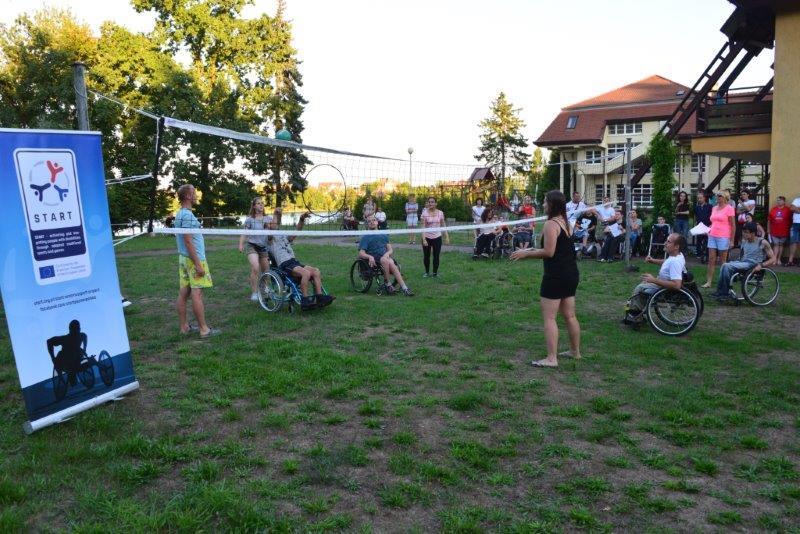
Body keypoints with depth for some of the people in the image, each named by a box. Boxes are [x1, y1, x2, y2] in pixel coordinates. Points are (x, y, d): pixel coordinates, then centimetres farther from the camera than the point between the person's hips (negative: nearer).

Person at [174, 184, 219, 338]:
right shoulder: (187, 215, -16)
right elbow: (188, 241, -20)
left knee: (183, 293, 10)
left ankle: (184, 327, 16)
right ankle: (204, 329, -4)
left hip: (183, 259, 10)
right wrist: (198, 264, -21)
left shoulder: (179, 214, 14)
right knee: (197, 294, -7)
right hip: (194, 259, -10)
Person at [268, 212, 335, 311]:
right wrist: (276, 216, -24)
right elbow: (271, 232, -13)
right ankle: (305, 301, -28)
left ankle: (320, 297, -18)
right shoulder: (270, 238, 10)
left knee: (316, 271, -14)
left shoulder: (284, 237, 29)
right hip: (284, 265, -7)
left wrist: (302, 219, -1)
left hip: (294, 262, 7)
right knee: (306, 273, -30)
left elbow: (296, 231, 16)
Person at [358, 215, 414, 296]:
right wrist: (369, 256, -23)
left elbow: (390, 249, 16)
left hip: (386, 258, 3)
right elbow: (361, 253, -2)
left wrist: (387, 253, -9)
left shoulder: (384, 235, 23)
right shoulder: (365, 237, 10)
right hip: (374, 262, -3)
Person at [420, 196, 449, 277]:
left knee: (436, 256, 2)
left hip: (437, 237, 1)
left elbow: (443, 225, 7)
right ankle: (427, 272, 27)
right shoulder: (425, 213, -6)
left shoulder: (440, 213, 0)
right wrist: (424, 239, -18)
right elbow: (423, 227, -10)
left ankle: (435, 272, 18)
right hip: (427, 237, -1)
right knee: (426, 256, 7)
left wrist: (447, 237, 2)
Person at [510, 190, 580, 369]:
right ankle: (575, 351, 31)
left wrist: (525, 253, -11)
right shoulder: (566, 222, 13)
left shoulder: (551, 224, -16)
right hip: (571, 274, 10)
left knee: (549, 317, -4)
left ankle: (551, 359, -4)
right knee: (570, 315, 19)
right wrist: (532, 250, 19)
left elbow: (549, 252, -21)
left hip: (556, 276, -10)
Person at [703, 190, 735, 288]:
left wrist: (732, 240, -8)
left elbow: (733, 225, -4)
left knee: (723, 261, 2)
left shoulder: (729, 208, -4)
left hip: (723, 237, -6)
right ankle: (708, 282, 2)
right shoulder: (714, 208, 14)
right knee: (711, 260, 2)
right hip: (712, 236, 6)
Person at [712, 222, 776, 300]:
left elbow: (773, 259, -3)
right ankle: (720, 291, -23)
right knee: (725, 265, -23)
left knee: (727, 266, -28)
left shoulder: (762, 243, -2)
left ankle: (726, 293, -21)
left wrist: (761, 265, -17)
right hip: (743, 262, 7)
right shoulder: (744, 241, 16)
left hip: (753, 265, -7)